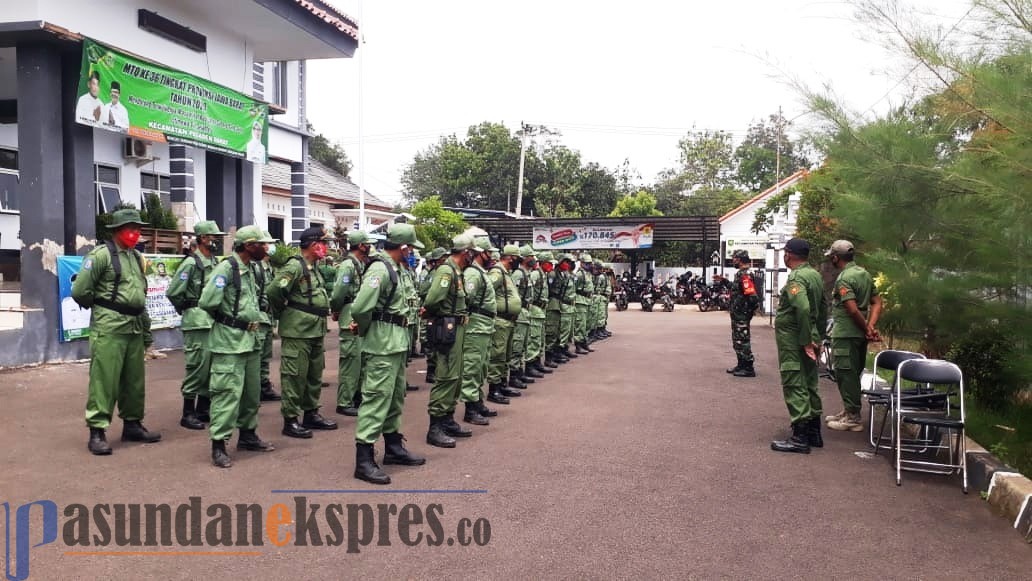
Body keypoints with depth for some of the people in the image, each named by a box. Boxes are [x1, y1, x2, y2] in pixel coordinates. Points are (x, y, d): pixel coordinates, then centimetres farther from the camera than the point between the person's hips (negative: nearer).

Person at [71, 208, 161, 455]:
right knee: (104, 379, -6)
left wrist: (146, 328, 20)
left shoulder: (136, 257, 16)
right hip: (109, 328, -8)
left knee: (134, 379, 13)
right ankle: (97, 431, 1)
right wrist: (99, 306, 4)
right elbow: (79, 291, -13)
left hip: (134, 328, 8)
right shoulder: (101, 255, -9)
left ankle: (132, 424, 25)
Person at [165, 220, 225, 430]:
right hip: (198, 323, -8)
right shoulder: (191, 263, -10)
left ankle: (204, 409, 21)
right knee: (197, 366, -7)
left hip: (215, 322, 8)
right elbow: (173, 293, -12)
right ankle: (188, 414, 1)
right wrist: (188, 310, 0)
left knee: (212, 367, 11)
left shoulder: (215, 263, 13)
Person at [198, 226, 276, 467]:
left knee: (252, 391, 16)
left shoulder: (250, 268, 12)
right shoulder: (226, 268, -15)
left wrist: (255, 319, 9)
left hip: (251, 338, 9)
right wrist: (226, 317, -4)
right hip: (230, 341, -9)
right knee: (228, 391, -8)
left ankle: (247, 434, 29)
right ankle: (218, 444, -2)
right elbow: (207, 302, -21)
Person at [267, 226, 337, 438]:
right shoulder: (295, 266, -16)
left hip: (316, 331, 10)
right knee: (295, 376, -2)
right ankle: (290, 420, 5)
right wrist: (284, 311, -9)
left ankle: (311, 413, 28)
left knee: (315, 374, 16)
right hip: (298, 331, -10)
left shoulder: (314, 267, 14)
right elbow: (274, 290, -24)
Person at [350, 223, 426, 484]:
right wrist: (363, 329, -8)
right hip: (382, 344, -10)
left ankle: (393, 447, 32)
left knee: (395, 396, 18)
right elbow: (360, 307, -28)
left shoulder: (393, 269, 13)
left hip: (397, 342, 10)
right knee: (377, 397, -8)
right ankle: (364, 460, -4)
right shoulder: (379, 269, -18)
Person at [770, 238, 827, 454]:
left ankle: (800, 438, -5)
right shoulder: (815, 275, 12)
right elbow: (823, 310, 18)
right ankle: (814, 433, 23)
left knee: (794, 387, -6)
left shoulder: (796, 278, -17)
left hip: (793, 341, -9)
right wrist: (816, 336, 19)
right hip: (809, 340, 9)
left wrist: (806, 341, -23)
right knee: (809, 385, 16)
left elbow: (803, 308, -30)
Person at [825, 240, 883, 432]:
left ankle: (852, 418, 3)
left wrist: (867, 328, -12)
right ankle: (849, 411, 30)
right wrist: (871, 326, 0)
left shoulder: (844, 279, -17)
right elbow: (877, 303, 10)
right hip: (860, 335, 9)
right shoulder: (865, 274, 12)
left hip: (845, 334, -9)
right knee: (854, 374, 18)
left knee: (846, 375, -2)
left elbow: (853, 310, -24)